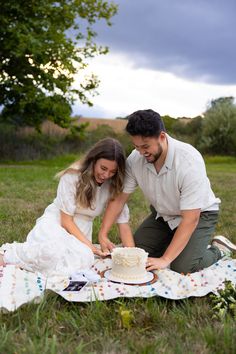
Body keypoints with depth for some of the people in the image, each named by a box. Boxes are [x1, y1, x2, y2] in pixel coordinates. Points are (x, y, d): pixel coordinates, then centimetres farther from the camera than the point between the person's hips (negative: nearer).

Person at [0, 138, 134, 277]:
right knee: (56, 250, -41)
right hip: (55, 224, -4)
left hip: (81, 232, 4)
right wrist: (89, 245, -22)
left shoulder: (114, 185, -4)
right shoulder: (72, 177, -15)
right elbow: (66, 220, -14)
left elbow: (123, 221, -4)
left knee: (85, 259, -33)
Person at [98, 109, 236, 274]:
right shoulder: (135, 159, -18)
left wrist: (165, 260, -35)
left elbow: (191, 219, -33)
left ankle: (218, 250, 7)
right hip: (162, 215, 5)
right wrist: (103, 234, -15)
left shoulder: (189, 161, -34)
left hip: (198, 214, -5)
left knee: (182, 267, -22)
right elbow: (119, 198, -7)